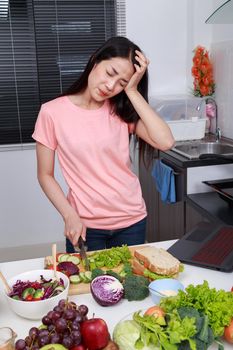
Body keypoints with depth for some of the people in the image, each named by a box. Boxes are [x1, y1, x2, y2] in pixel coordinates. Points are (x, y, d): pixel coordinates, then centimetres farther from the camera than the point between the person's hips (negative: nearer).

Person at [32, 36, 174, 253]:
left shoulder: (122, 111, -2)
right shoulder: (52, 112, -9)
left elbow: (165, 142, -17)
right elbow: (45, 175, -4)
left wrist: (132, 91, -16)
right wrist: (70, 216, -16)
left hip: (132, 221, 3)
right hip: (84, 226, -2)